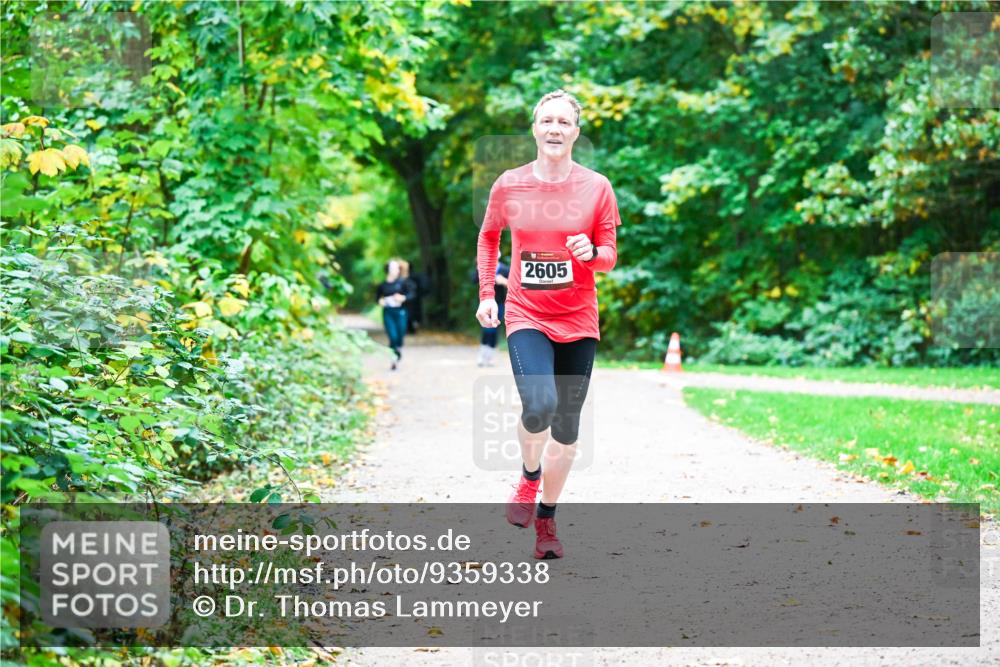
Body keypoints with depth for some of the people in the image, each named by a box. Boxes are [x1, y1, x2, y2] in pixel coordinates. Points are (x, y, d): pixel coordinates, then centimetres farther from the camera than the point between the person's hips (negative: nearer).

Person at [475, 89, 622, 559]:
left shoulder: (596, 187, -3)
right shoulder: (508, 185, -2)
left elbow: (610, 255, 2)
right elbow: (488, 236, 16)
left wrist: (591, 252, -21)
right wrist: (486, 294, 8)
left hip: (578, 321, 1)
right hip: (525, 316, -1)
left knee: (567, 426, 7)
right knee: (539, 406, -25)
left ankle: (547, 519, 26)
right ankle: (529, 475, 7)